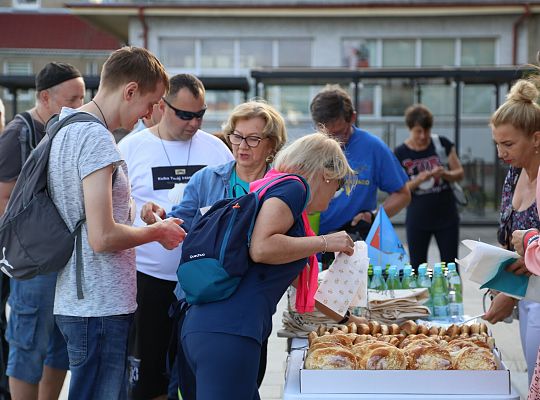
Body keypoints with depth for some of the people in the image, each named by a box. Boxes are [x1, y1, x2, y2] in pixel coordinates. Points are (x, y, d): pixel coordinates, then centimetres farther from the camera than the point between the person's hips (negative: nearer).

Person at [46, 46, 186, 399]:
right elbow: (103, 237, -22)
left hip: (76, 302, 10)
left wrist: (137, 213, 17)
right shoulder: (96, 138, -17)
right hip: (101, 308, -10)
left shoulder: (67, 130, 14)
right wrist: (158, 231, -7)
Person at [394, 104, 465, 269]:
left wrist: (445, 174, -19)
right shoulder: (400, 153, -5)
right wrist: (418, 180, -24)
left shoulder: (442, 144, -2)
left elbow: (460, 173, 2)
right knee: (417, 267, 5)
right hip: (418, 219, -1)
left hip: (447, 216, 1)